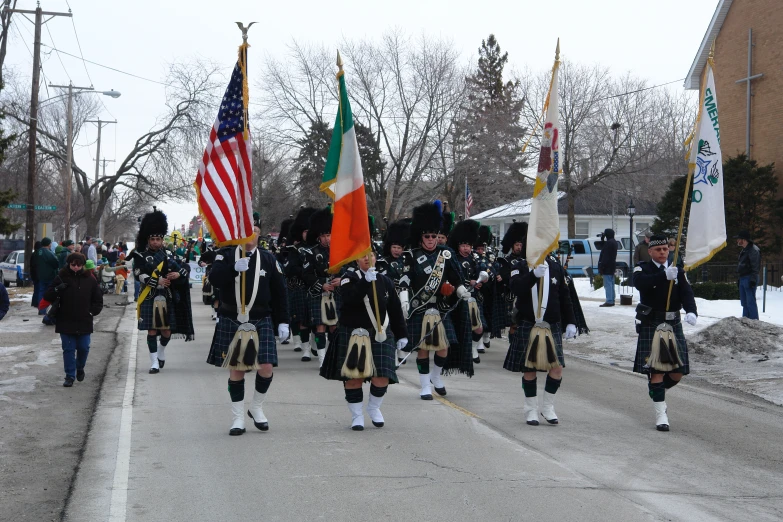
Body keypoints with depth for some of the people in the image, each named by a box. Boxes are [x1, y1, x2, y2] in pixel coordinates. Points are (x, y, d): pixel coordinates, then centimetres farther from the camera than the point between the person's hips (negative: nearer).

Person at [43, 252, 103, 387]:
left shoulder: (90, 280, 3)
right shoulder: (61, 278, -1)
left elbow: (98, 300, 12)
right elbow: (47, 297, 0)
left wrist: (92, 311, -1)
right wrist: (57, 290, -18)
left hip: (84, 323, 1)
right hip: (65, 322, -1)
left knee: (83, 348, 6)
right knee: (68, 349, 1)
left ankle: (80, 368, 33)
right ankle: (70, 376, 9)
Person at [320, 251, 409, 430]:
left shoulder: (385, 281, 8)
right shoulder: (350, 278, -2)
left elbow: (395, 310, 12)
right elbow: (350, 299, -23)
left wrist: (402, 334, 12)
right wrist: (366, 281, -30)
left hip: (380, 336, 2)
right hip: (353, 335, -2)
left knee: (382, 378, -5)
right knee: (354, 378, -2)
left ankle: (374, 408, 22)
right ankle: (357, 415, 14)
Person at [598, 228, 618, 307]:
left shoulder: (608, 243, -18)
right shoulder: (614, 242, 14)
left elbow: (605, 256, -21)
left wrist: (601, 267, -19)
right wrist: (602, 238, 12)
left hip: (607, 267, -10)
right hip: (612, 266, 10)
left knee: (608, 284, -9)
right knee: (611, 284, 15)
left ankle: (609, 301, -11)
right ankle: (612, 300, 20)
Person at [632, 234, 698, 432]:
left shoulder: (678, 271, 9)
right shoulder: (642, 269, -1)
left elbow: (686, 293, -5)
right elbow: (640, 283, -24)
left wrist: (691, 312, -26)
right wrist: (664, 276, -37)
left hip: (674, 325, 4)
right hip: (651, 326, -4)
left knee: (677, 372, 5)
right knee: (657, 370, -8)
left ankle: (655, 390, 34)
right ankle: (660, 413, -1)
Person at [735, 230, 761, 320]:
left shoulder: (753, 250, -13)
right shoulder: (743, 251, 18)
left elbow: (756, 267, -17)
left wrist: (753, 280, -21)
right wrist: (739, 278, 21)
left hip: (749, 279, -10)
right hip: (742, 279, 10)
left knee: (750, 302, -9)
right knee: (744, 302, 13)